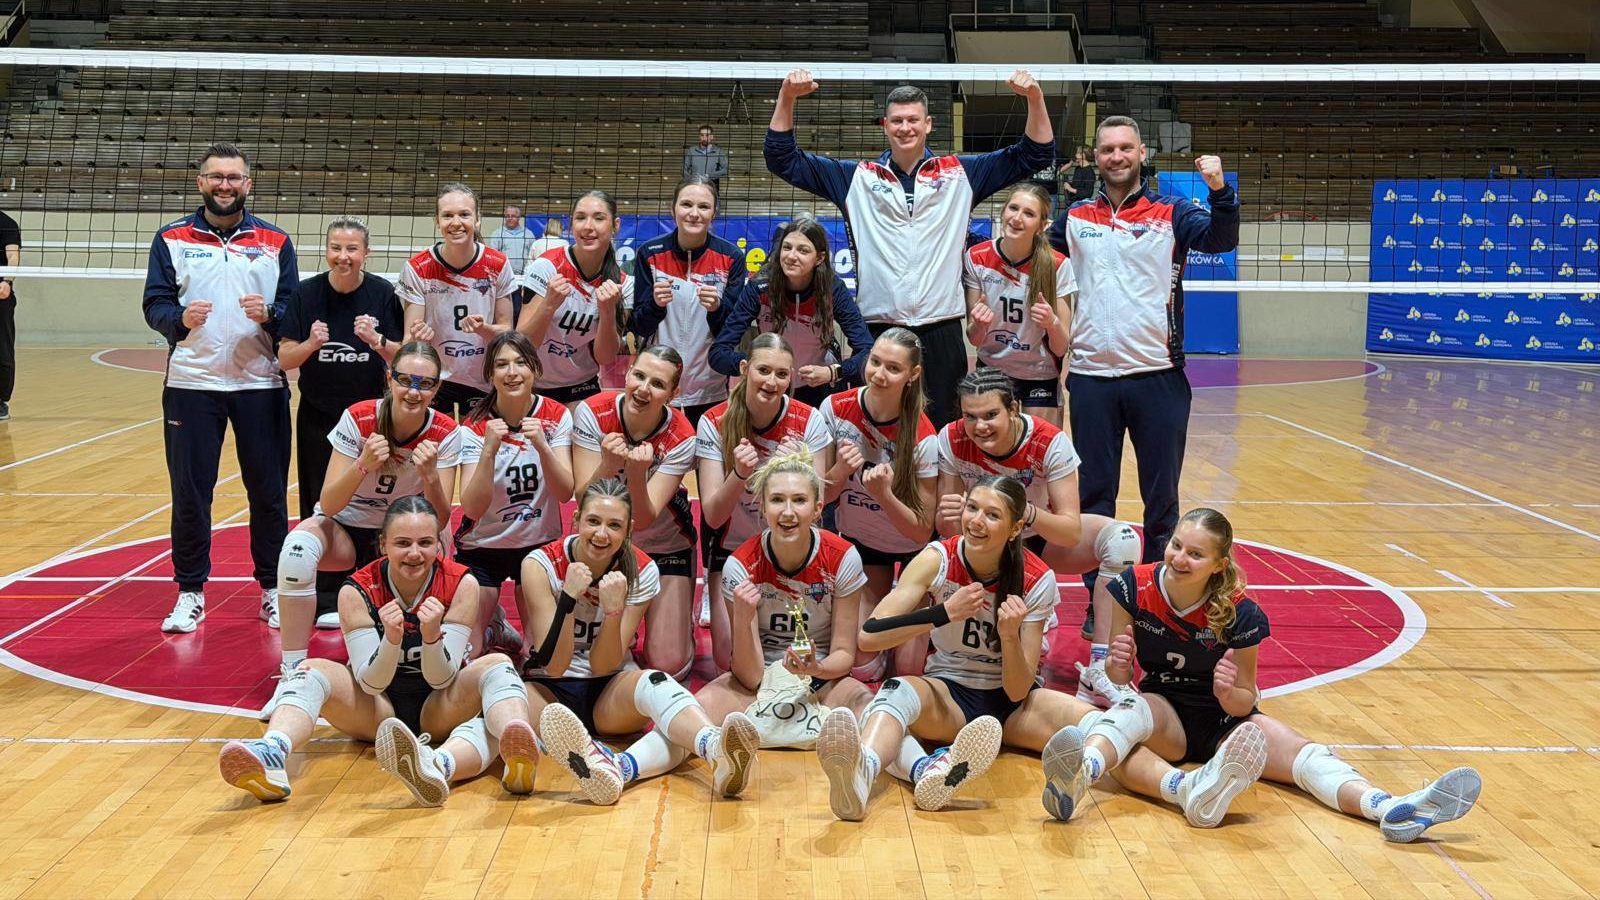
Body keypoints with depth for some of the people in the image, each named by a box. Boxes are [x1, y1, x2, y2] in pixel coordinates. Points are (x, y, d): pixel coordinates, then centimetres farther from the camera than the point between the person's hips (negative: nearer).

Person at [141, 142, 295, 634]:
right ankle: (190, 592, 16)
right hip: (191, 384, 0)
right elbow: (154, 304, 1)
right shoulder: (172, 238, 7)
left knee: (269, 490, 5)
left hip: (261, 385, 0)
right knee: (189, 492, 4)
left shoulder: (275, 241, 8)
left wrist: (269, 314, -16)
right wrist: (181, 319, -20)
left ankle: (272, 588, 18)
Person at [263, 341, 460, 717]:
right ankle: (291, 676, -26)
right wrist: (363, 465, -40)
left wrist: (430, 475, -36)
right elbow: (328, 506, -23)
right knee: (298, 546, -34)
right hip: (345, 529, -2)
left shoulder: (445, 434, -14)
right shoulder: (359, 419, -18)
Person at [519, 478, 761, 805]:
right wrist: (568, 598, -30)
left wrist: (614, 609, -27)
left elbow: (603, 667, -10)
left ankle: (700, 751, -66)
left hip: (610, 693, 1)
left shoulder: (640, 572, -7)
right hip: (548, 691, -1)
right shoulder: (540, 565, -11)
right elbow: (553, 666, -16)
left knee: (653, 682, -34)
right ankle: (591, 753, -65)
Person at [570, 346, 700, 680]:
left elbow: (643, 519, -29)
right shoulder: (593, 412, -21)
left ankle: (680, 621, 27)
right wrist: (608, 465, -44)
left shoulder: (681, 438, -23)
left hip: (666, 546, -1)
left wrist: (637, 472, -47)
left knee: (669, 667, -7)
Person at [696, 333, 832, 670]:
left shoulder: (809, 421, -16)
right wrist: (739, 474, -40)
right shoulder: (715, 423, -18)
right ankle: (715, 601, 23)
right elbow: (712, 517, -21)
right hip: (732, 545, -1)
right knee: (730, 659, -8)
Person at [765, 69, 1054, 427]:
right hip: (876, 328, 0)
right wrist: (787, 97, -1)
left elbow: (1037, 154, 13)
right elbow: (783, 159, 11)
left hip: (941, 330, 0)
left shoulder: (959, 174, 11)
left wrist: (1035, 98, -2)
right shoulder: (858, 178, 11)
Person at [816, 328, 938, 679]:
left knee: (909, 670, -4)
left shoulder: (922, 438, -27)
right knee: (862, 666, -5)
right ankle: (883, 606, 26)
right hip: (859, 541, 2)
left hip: (913, 548, -2)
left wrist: (884, 494, -38)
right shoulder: (835, 410, -18)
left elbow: (922, 531, -21)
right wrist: (839, 471, -31)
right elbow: (819, 498, -9)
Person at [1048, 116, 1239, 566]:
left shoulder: (1171, 212, 1)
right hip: (1090, 376, 2)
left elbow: (1220, 240, -15)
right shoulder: (1075, 217, 10)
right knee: (1093, 496, 9)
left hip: (1157, 375, -2)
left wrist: (1220, 191, -31)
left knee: (1161, 497, 6)